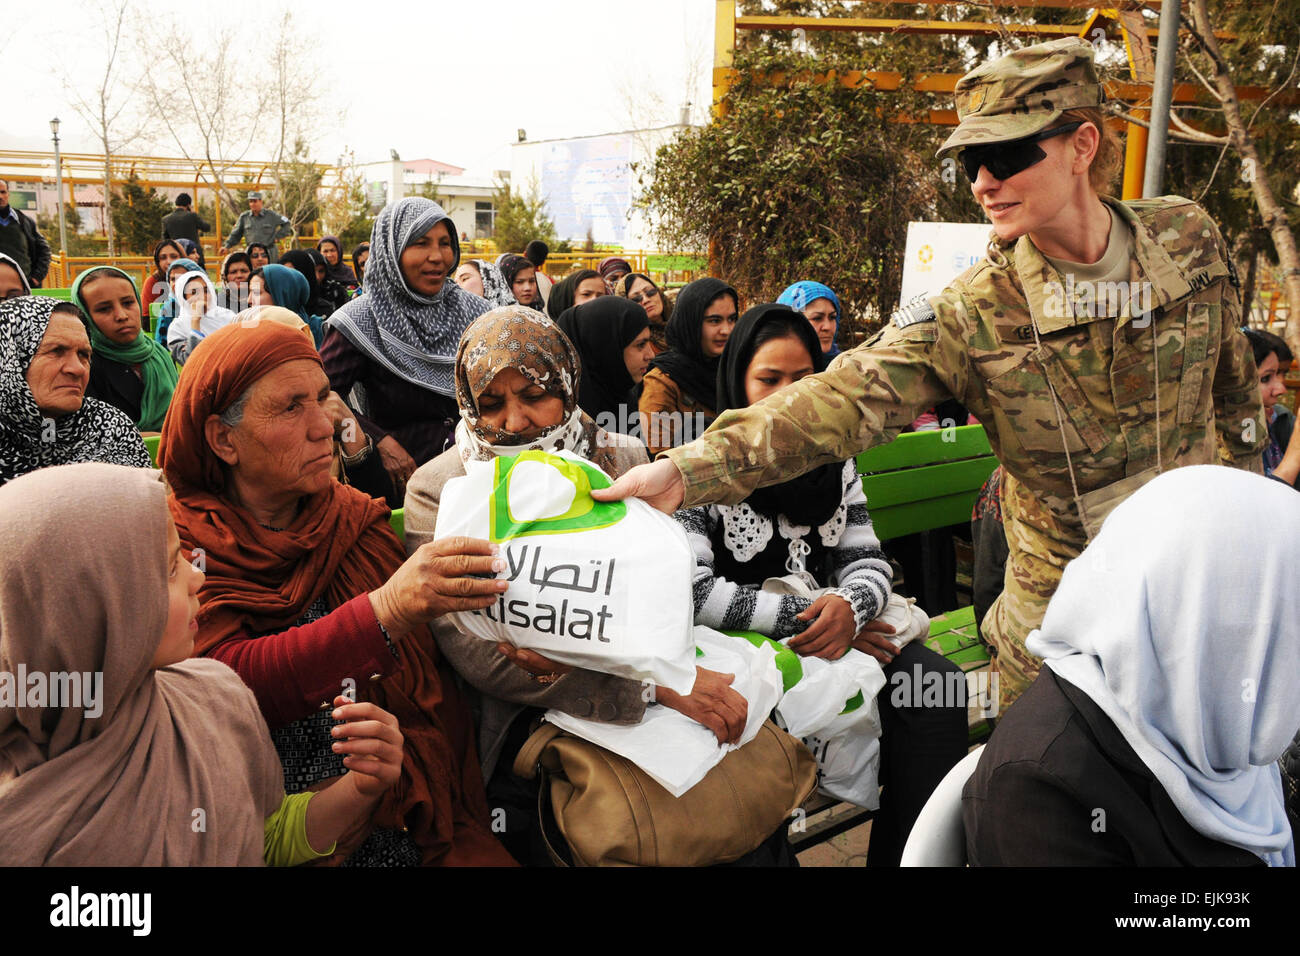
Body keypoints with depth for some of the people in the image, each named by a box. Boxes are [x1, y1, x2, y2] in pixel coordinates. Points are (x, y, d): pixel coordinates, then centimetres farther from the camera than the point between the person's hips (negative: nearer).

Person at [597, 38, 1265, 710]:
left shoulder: (1188, 240, -8)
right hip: (1059, 611, -2)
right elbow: (842, 400, -29)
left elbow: (1232, 375, 10)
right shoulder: (973, 312, -18)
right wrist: (687, 470, -40)